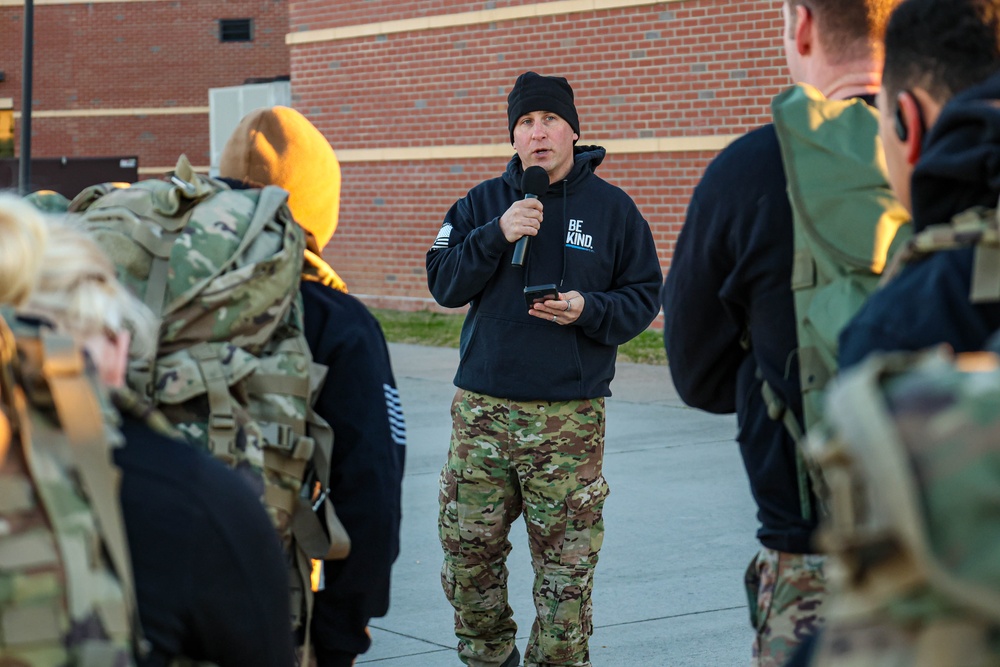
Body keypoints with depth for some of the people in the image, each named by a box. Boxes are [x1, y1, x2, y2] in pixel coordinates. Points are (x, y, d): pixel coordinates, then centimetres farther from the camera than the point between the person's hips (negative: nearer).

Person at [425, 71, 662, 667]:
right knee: (468, 550, 5)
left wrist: (590, 310, -14)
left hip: (570, 414, -2)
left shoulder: (612, 208, 4)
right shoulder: (481, 203, 10)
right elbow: (443, 283, 1)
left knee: (566, 563, -1)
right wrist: (496, 235, -13)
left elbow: (645, 296, 5)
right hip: (483, 409, 2)